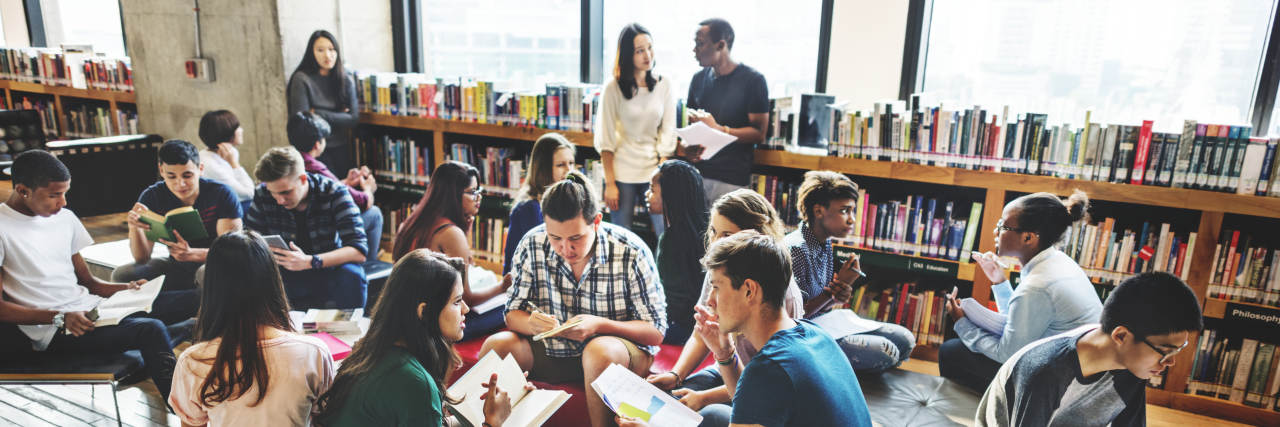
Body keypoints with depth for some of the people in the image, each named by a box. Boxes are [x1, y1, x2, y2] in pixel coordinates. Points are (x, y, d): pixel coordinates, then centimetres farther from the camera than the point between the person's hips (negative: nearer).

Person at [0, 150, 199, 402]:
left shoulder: (65, 218, 14)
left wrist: (126, 289, -2)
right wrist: (60, 318, -22)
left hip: (90, 309, 7)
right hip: (52, 333, -7)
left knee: (191, 299, -8)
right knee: (151, 329, -31)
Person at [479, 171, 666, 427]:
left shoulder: (631, 252, -18)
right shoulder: (533, 245, -9)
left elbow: (656, 332, -14)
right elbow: (513, 314, -1)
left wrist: (600, 325, -30)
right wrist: (531, 324, -26)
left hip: (623, 347, -3)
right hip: (553, 350, 3)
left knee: (599, 351, -37)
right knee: (496, 346, -21)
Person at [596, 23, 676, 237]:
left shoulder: (664, 85, 2)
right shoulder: (613, 87, -5)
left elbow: (668, 132, 2)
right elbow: (605, 139, -4)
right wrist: (609, 183, -7)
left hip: (655, 171, 2)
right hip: (623, 173, -1)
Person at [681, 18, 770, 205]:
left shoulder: (753, 80, -5)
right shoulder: (699, 79, 10)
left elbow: (759, 133, -8)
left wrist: (718, 129, -20)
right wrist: (686, 145, -4)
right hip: (698, 174, 4)